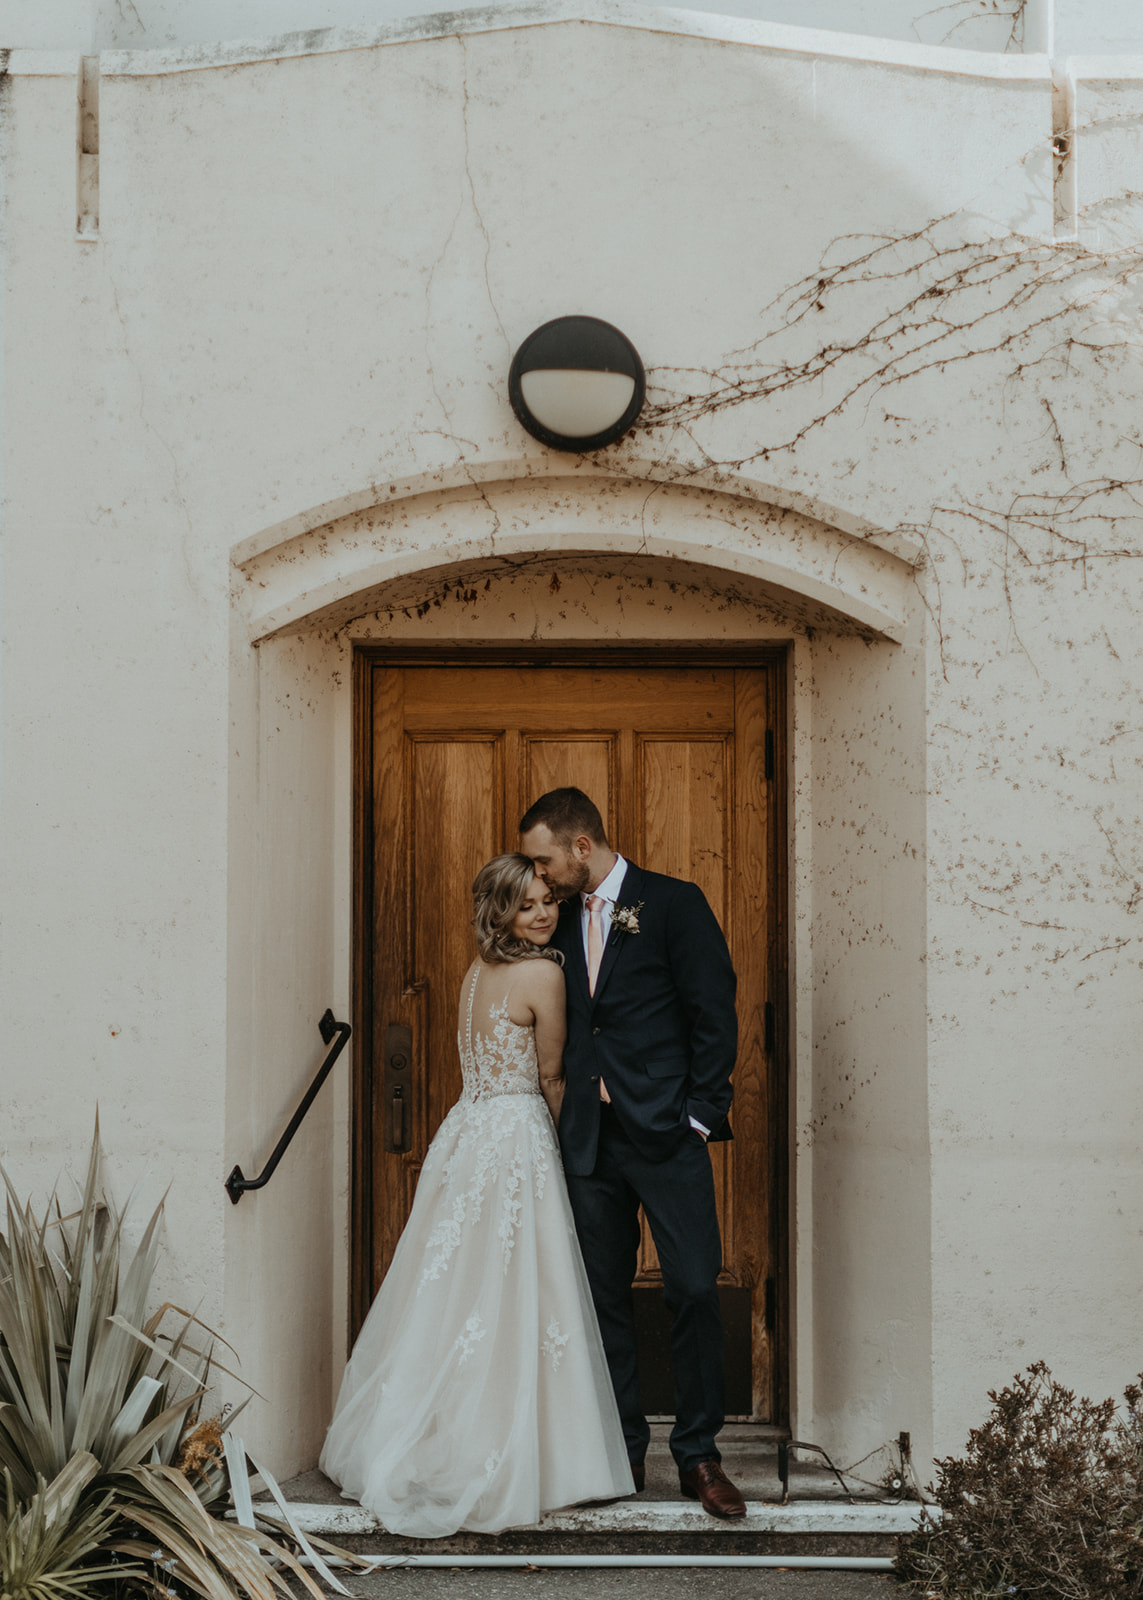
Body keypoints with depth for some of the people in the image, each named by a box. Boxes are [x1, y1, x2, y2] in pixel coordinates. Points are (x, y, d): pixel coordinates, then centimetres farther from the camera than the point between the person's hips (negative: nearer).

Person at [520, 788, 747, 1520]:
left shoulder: (674, 903, -3)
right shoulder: (563, 920, 13)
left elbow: (715, 1014, -5)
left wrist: (700, 1116, -9)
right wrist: (570, 1113, 8)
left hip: (666, 1132, -5)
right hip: (590, 1138, 5)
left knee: (695, 1289, -6)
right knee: (604, 1295, 7)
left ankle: (699, 1455, 5)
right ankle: (623, 1452, 16)